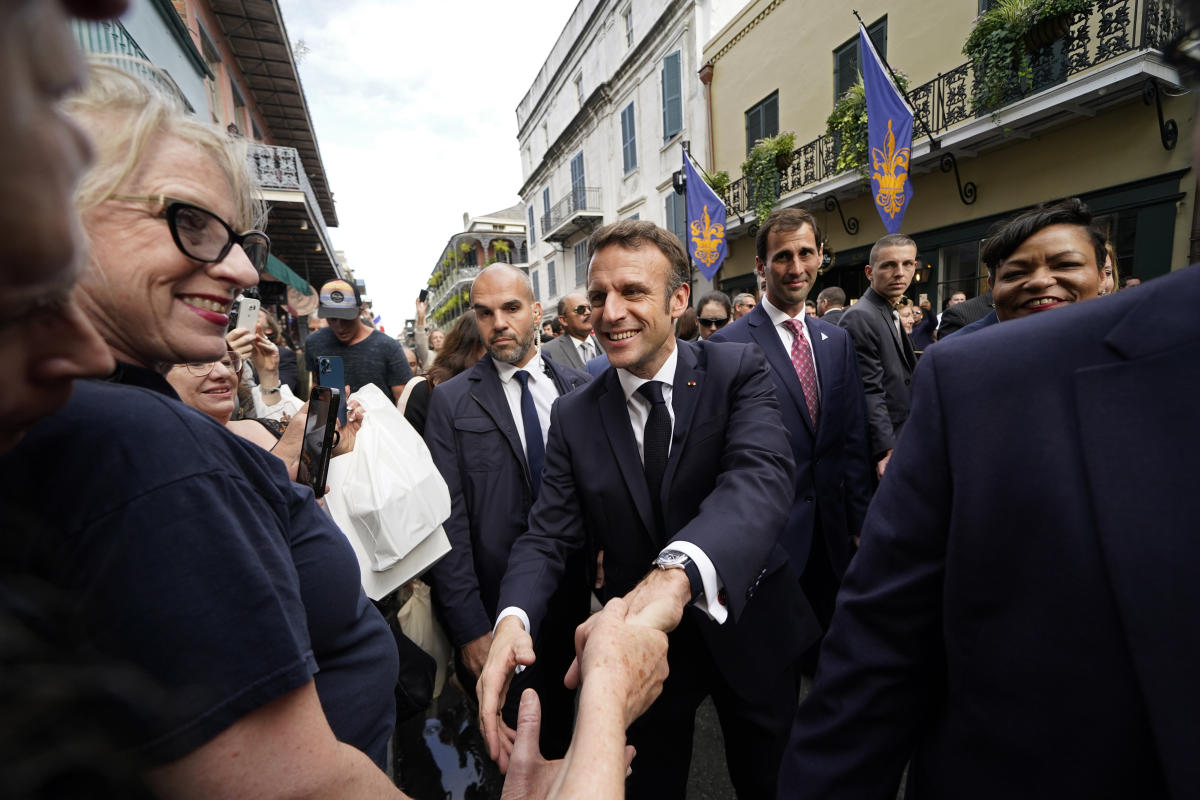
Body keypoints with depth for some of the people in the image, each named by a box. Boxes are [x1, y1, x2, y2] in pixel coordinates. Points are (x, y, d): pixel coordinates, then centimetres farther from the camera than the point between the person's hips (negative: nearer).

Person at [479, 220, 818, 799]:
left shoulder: (738, 371, -16)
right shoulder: (574, 416, -9)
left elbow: (760, 479, -33)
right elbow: (548, 536, -10)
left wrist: (676, 573, -52)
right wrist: (513, 619, -31)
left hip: (749, 631, 0)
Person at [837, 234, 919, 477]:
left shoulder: (891, 315, 14)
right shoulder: (859, 317, -16)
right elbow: (870, 392, -22)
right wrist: (886, 450, -25)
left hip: (897, 441, 9)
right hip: (881, 447, -9)